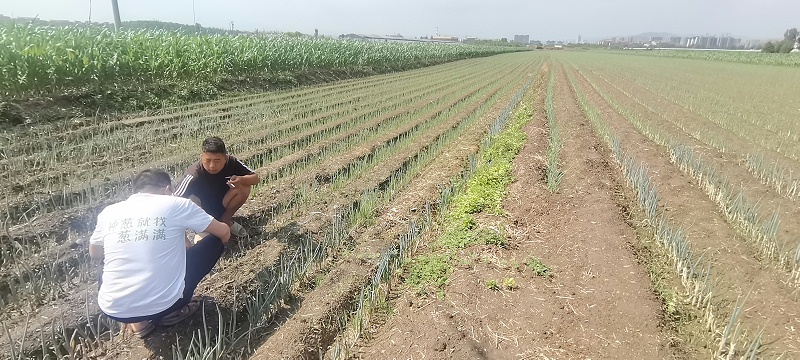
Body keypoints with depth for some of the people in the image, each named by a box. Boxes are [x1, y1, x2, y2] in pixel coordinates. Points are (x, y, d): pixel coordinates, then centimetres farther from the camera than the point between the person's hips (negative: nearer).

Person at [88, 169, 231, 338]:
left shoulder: (109, 211, 5)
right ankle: (170, 312, 10)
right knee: (216, 239, 11)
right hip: (163, 304, -4)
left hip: (114, 310, 4)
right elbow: (224, 232, 4)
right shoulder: (176, 204, -4)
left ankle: (139, 321, 18)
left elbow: (95, 255, 23)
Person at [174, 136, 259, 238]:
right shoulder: (194, 174, -31)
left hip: (220, 207, 3)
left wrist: (241, 179, -39)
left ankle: (225, 220, 3)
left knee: (244, 187, -21)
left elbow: (255, 178, -17)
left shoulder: (231, 163, -20)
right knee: (191, 201, -37)